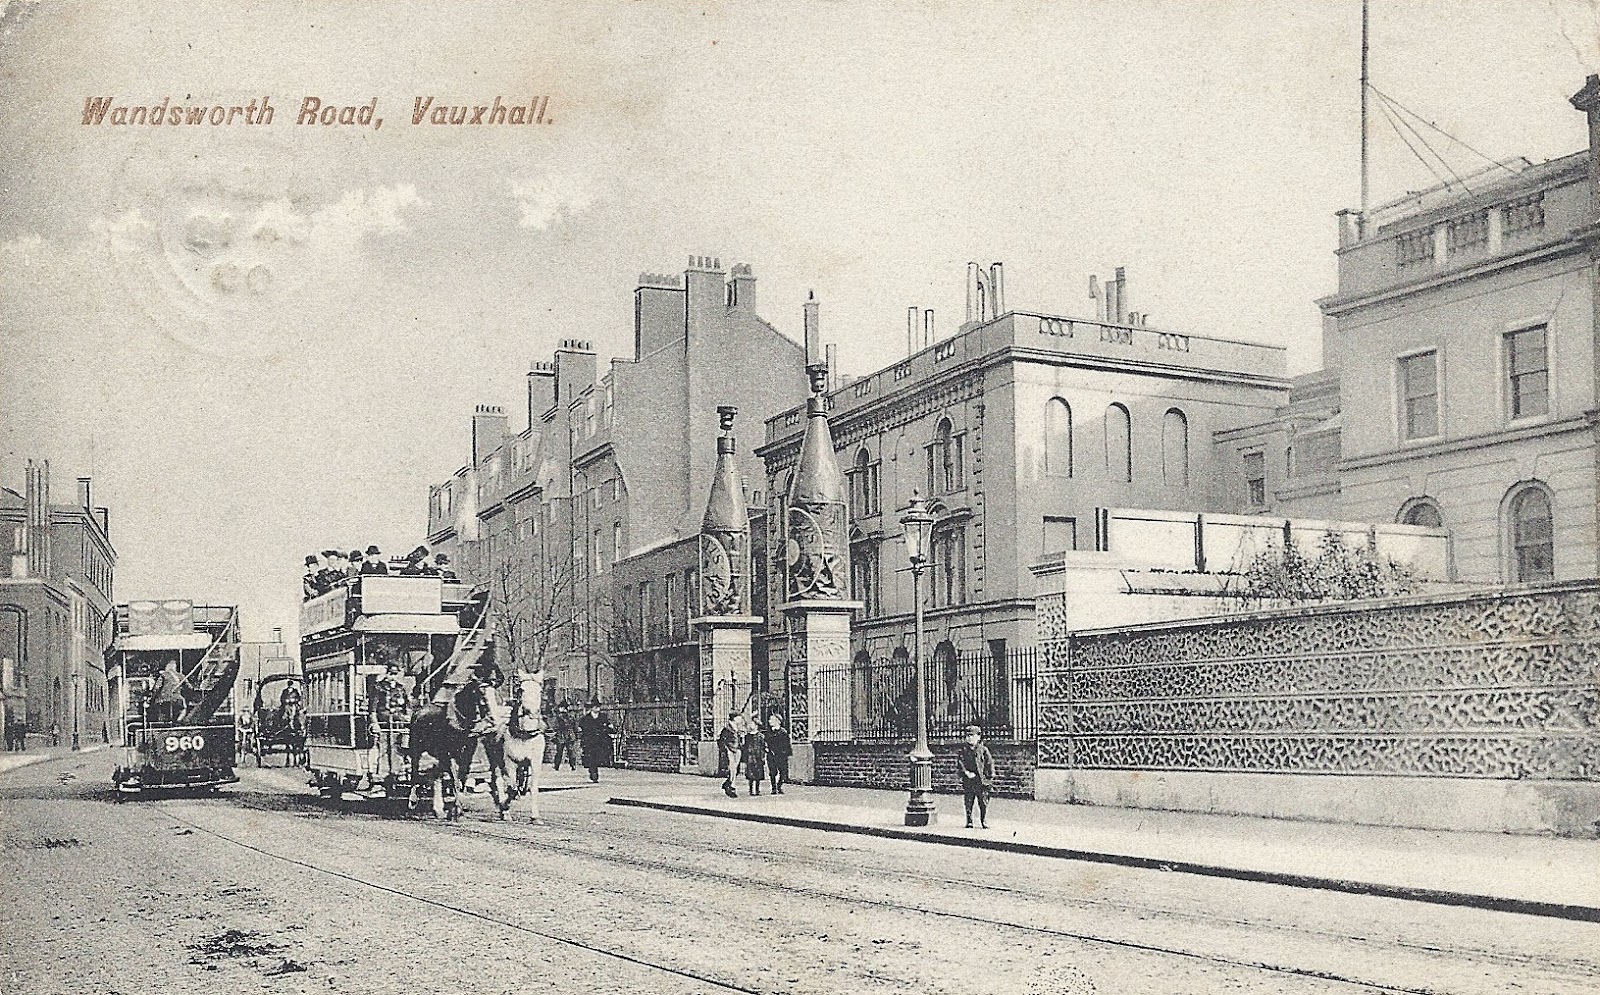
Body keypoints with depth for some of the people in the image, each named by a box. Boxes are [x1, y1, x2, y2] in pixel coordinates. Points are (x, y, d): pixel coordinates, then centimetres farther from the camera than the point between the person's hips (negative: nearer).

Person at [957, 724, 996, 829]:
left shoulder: (983, 750, 4)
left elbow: (990, 764, 6)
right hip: (968, 781, 1)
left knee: (983, 803, 0)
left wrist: (990, 777, 1)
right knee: (968, 803, 2)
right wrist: (966, 772, -14)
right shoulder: (963, 750, 6)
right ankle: (969, 821, 11)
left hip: (981, 781, -1)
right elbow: (959, 763, 0)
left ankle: (984, 821, 10)